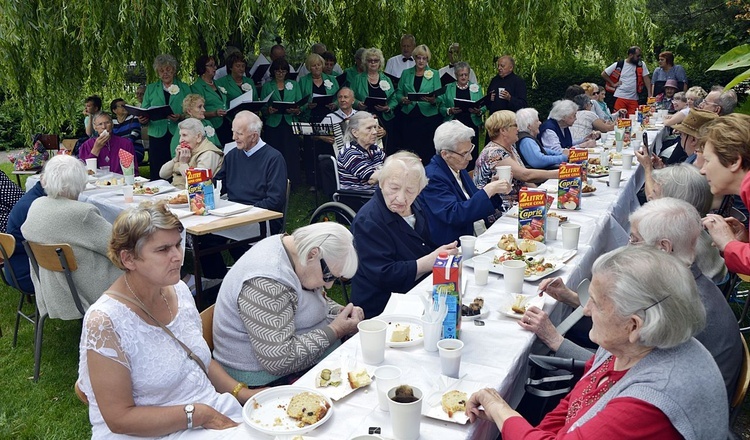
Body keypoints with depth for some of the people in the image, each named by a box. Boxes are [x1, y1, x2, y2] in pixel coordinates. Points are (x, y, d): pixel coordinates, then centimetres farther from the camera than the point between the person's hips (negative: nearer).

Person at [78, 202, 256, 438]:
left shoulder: (179, 290, 3)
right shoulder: (105, 322, -19)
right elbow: (119, 418, -16)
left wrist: (241, 392, 2)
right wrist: (198, 414, -18)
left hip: (215, 410, 6)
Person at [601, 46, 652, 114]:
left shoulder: (641, 64, 6)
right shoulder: (619, 64, 2)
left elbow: (646, 79, 5)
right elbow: (603, 74, 8)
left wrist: (650, 95, -3)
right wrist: (613, 84, 3)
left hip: (634, 99, 2)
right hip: (620, 97, -2)